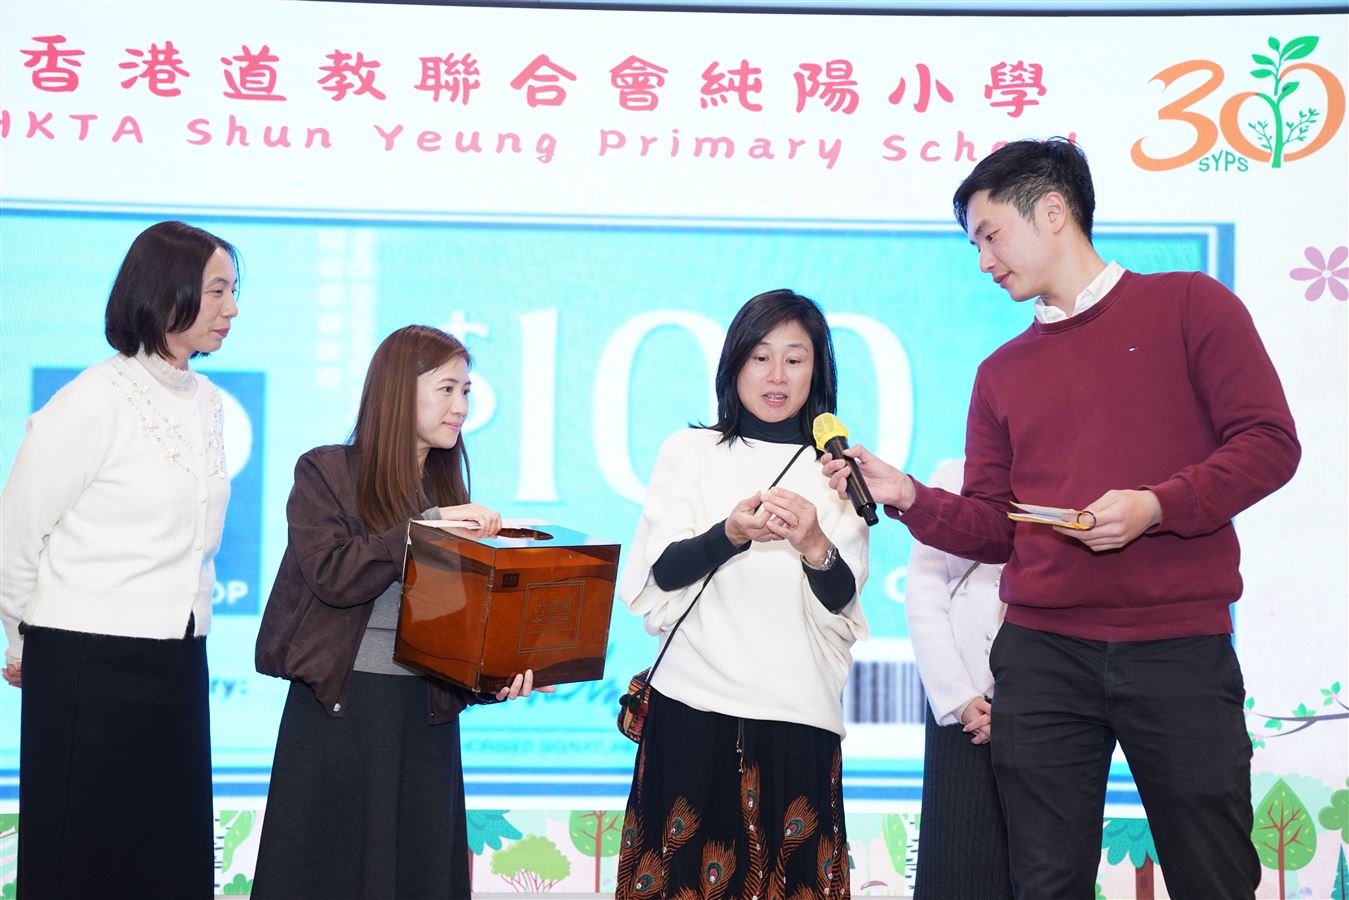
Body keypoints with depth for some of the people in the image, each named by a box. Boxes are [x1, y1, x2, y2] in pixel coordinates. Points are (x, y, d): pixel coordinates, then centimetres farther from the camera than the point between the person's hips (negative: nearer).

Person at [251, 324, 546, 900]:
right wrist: (427, 528, -18)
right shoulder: (325, 473, -2)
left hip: (426, 716, 4)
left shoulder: (449, 492, 12)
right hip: (338, 706, -4)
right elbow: (331, 573, -15)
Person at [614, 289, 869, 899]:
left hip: (796, 712, 1)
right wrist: (733, 533, -22)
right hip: (693, 705, 0)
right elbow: (664, 570, -4)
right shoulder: (689, 452, 7)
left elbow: (841, 597, -1)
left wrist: (814, 546, -22)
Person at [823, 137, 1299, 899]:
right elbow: (991, 529, 13)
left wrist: (1154, 506, -16)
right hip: (1041, 656, 4)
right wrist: (908, 497, -4)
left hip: (1180, 651, -3)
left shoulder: (1188, 306, 3)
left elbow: (1269, 443, -4)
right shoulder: (1003, 372, 15)